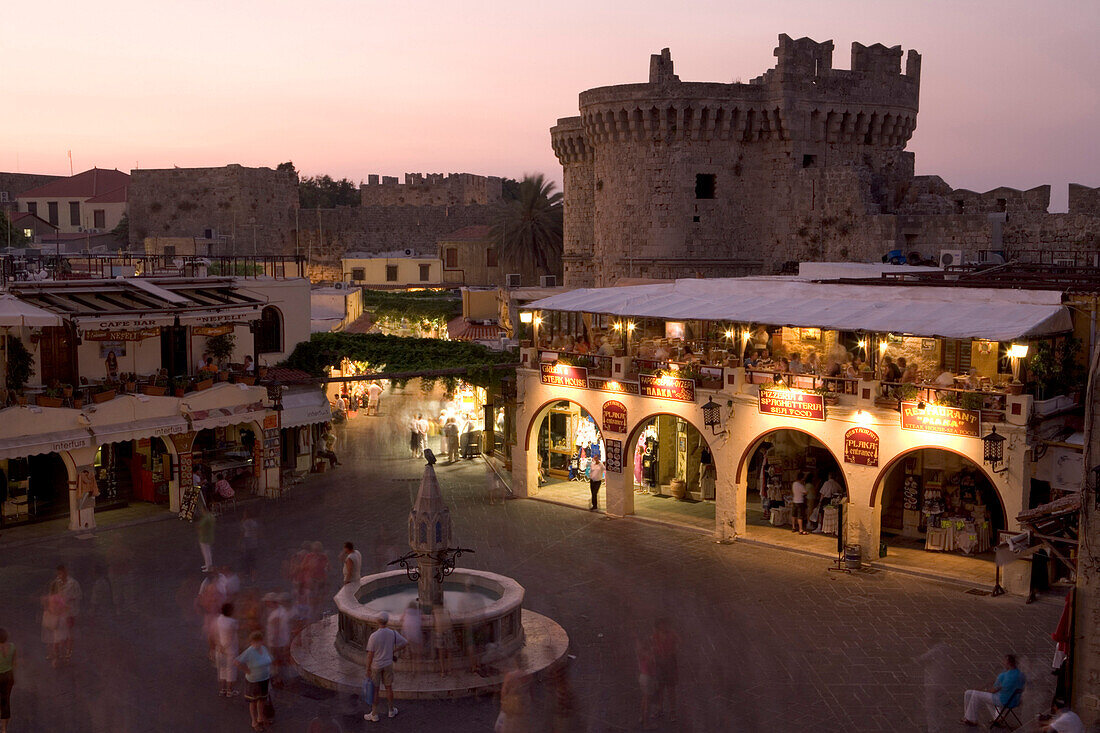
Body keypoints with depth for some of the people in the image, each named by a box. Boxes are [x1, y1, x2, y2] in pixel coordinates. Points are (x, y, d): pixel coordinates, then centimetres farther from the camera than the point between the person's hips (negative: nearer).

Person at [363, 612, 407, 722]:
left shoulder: (373, 636, -23)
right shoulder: (393, 633, -12)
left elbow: (370, 654, -18)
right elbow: (406, 643, -3)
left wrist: (367, 669, -7)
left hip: (375, 666, -3)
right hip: (388, 665, 3)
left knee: (375, 690, 9)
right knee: (388, 688, 19)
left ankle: (374, 715, 18)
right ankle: (391, 711, 33)